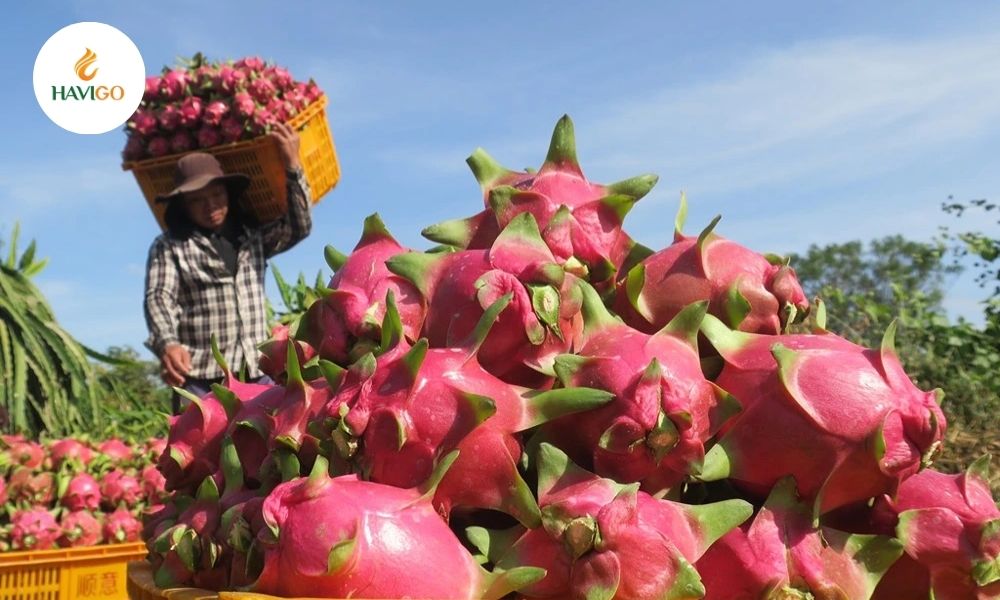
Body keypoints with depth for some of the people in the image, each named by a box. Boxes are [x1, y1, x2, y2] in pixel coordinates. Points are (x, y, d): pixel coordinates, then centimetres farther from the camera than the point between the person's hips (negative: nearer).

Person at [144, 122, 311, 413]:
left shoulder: (254, 236, 19)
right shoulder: (169, 246, 6)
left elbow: (299, 228, 8)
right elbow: (159, 298, -6)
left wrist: (292, 167, 0)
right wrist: (167, 344, -26)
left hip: (256, 372, 3)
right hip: (199, 376, -3)